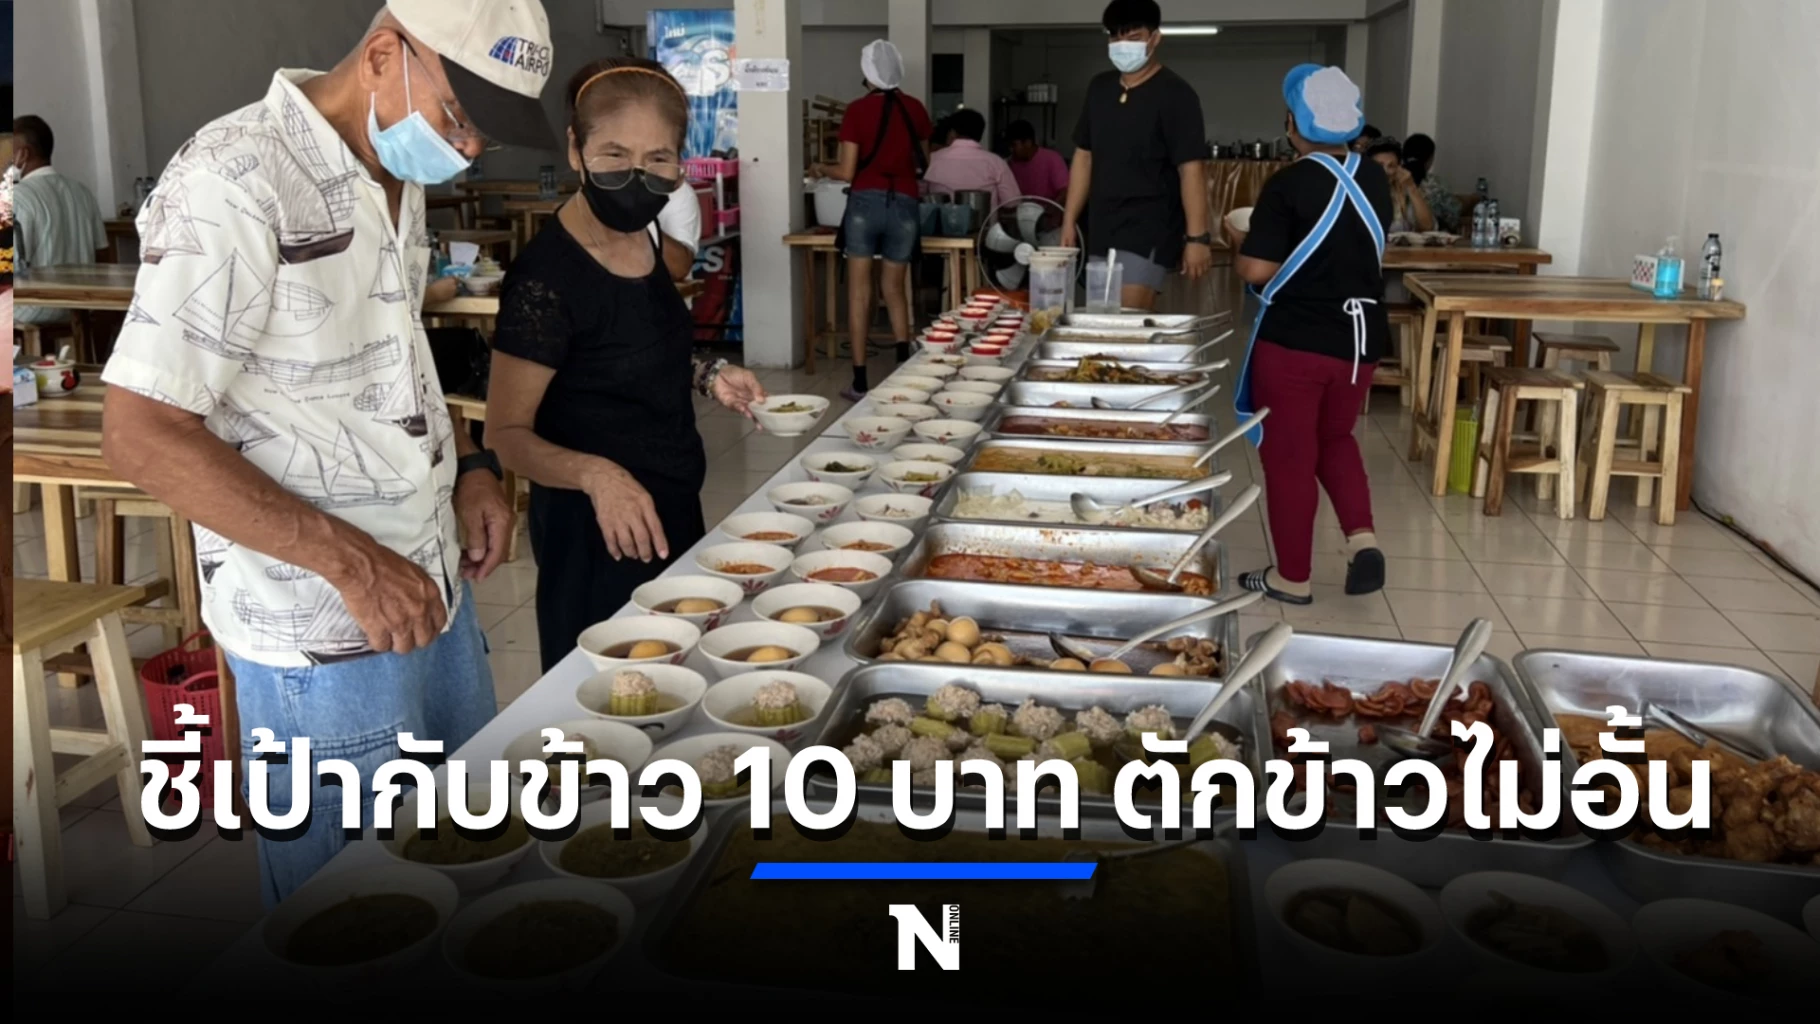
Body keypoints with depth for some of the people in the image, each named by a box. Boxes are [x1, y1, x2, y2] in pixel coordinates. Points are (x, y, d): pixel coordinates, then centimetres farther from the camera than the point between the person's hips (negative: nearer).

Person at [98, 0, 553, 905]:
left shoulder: (400, 176, 6)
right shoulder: (233, 182, -20)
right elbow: (142, 436, -21)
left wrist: (468, 468, 4)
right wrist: (349, 561, -24)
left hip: (434, 585, 8)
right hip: (322, 634, -8)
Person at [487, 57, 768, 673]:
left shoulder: (641, 237, 1)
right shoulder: (547, 276, -23)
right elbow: (508, 433, -19)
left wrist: (706, 377, 1)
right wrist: (594, 473, -36)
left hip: (670, 511, 8)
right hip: (596, 535, -8)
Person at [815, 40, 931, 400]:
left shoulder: (857, 109, -4)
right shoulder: (915, 108, 5)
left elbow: (847, 172, -5)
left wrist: (821, 168, 15)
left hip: (865, 203, -2)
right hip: (903, 206, 3)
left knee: (859, 293, 4)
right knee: (895, 289, 16)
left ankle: (860, 382, 4)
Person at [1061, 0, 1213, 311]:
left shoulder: (1174, 94, -8)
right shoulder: (1099, 88, 11)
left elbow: (1191, 169, -13)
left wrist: (1198, 237, -19)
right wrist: (1069, 221, 12)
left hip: (1150, 231, -7)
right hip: (1103, 229, 7)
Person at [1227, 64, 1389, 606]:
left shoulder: (1290, 184, -15)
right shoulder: (1374, 179, 4)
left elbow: (1256, 270, -18)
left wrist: (1240, 241, 1)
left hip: (1294, 339, -6)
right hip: (1360, 336, 6)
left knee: (1289, 455, 6)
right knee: (1336, 439, 24)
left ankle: (1293, 577, 14)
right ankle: (1362, 536, 5)